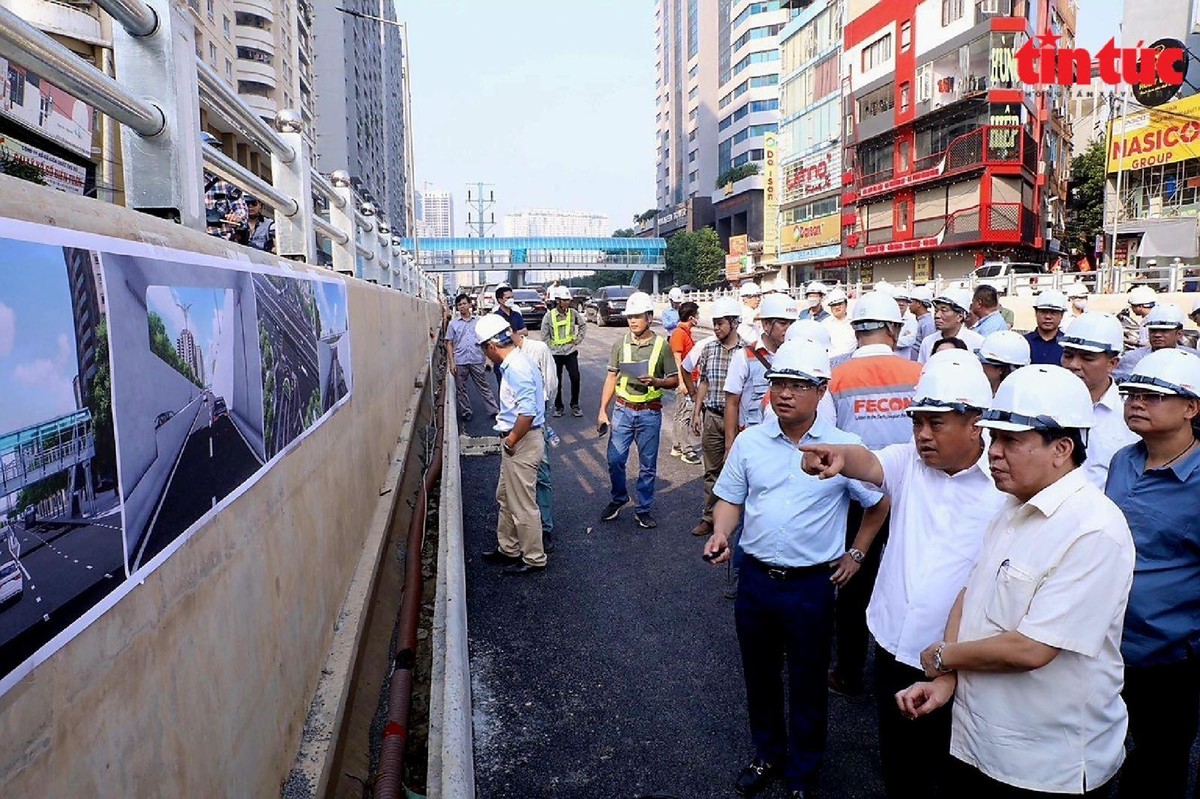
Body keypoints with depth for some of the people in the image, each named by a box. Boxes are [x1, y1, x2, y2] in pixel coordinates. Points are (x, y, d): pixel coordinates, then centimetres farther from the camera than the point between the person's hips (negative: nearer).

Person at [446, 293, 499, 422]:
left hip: (477, 360, -1)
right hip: (460, 362, 1)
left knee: (483, 386, 5)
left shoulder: (478, 321, 4)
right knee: (461, 389, 8)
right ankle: (466, 412, 21)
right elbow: (449, 344, 4)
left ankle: (494, 410, 8)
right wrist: (451, 362, -4)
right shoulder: (453, 323, 3)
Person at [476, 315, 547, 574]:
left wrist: (511, 440, -20)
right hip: (516, 440, 10)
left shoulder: (516, 369, -24)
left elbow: (527, 412, -33)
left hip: (522, 443, -10)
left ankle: (534, 558, 20)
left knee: (522, 505, 4)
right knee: (506, 497, 23)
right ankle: (508, 548, 38)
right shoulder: (514, 362, 8)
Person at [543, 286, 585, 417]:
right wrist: (551, 347, -6)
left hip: (571, 352, 1)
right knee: (556, 381, 6)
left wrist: (578, 339, 4)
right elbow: (544, 336, -2)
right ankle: (558, 406, 19)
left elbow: (583, 326, 13)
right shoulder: (549, 315, -8)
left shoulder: (573, 313, -3)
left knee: (575, 378, -3)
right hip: (555, 353, -1)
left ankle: (575, 405, 12)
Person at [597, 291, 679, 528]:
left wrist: (656, 381, -21)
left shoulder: (662, 346, -3)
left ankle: (644, 509, 22)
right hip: (623, 410, 2)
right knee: (615, 459, 4)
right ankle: (618, 499, 28)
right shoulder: (620, 344, 3)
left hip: (650, 413, -1)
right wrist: (602, 410, 2)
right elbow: (611, 378, 6)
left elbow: (674, 380, 0)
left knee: (648, 465, 7)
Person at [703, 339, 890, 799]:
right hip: (756, 578, 3)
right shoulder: (749, 442, -2)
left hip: (812, 585, -3)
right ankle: (768, 755, 43)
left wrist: (855, 554, 3)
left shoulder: (844, 447, -11)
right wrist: (720, 535, -13)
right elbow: (730, 500, 5)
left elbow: (880, 504, 2)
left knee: (807, 686, 13)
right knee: (759, 677, 19)